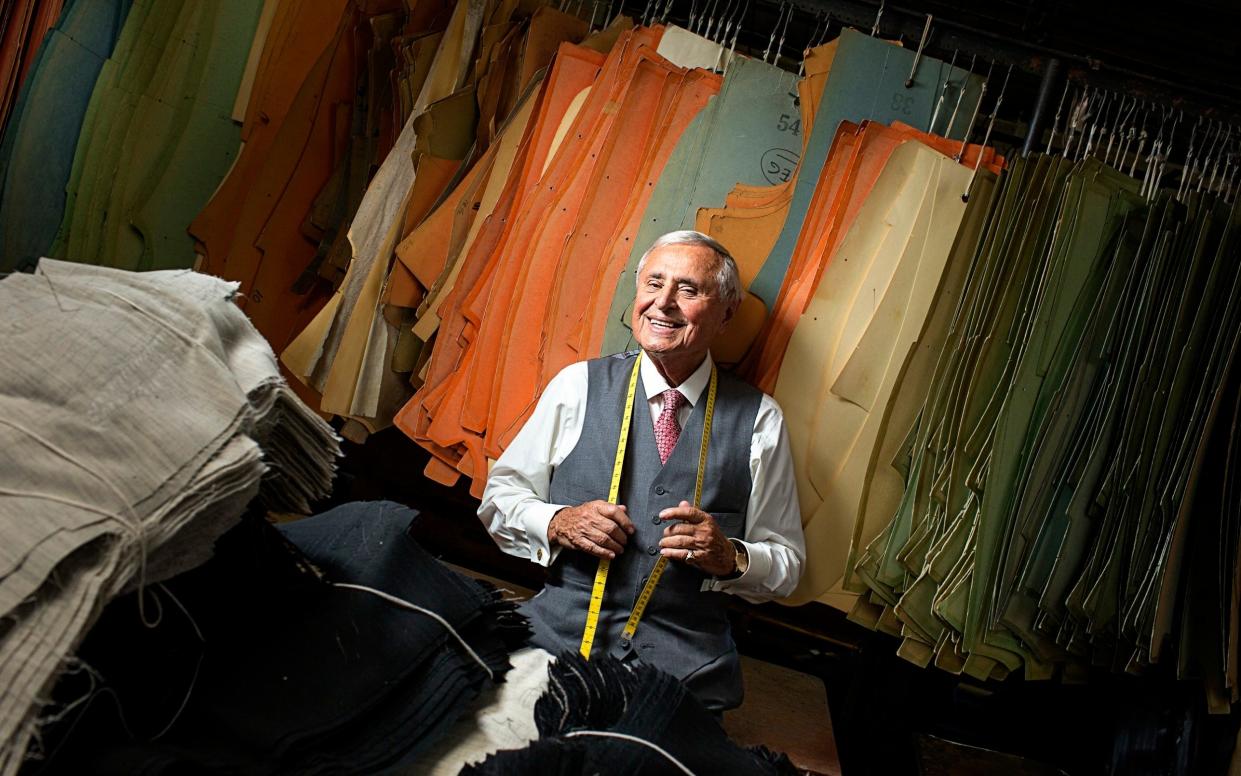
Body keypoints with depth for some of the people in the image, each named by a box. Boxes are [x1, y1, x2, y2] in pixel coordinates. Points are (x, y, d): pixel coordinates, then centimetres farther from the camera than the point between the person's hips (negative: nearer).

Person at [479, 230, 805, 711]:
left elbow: (787, 563, 10)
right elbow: (500, 496, 11)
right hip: (558, 630, 0)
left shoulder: (759, 418, 4)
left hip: (686, 657, 0)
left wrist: (729, 557, -11)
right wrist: (558, 523, -8)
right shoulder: (578, 385, 5)